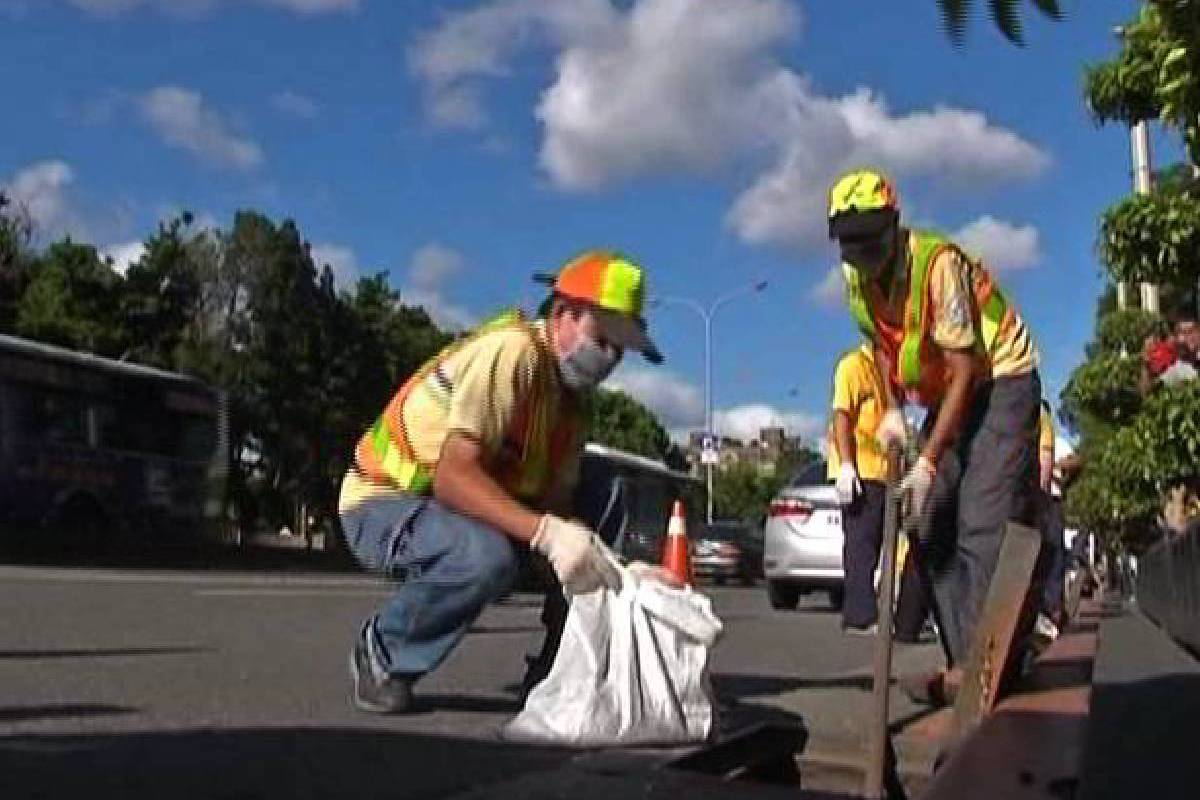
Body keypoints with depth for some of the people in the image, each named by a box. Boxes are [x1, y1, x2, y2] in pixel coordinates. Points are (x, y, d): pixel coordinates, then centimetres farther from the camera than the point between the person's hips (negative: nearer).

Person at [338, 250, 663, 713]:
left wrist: (605, 564, -21)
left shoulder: (570, 393, 3)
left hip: (462, 513, 8)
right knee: (486, 556, -37)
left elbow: (555, 502, -4)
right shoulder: (513, 350, -24)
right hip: (383, 505, -8)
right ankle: (382, 650, -10)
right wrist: (547, 533, -45)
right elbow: (453, 476, -33)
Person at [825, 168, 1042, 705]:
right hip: (946, 395, 8)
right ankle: (967, 661, 5)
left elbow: (965, 370, -27)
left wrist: (928, 462, -28)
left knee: (984, 524, -19)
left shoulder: (939, 263, -27)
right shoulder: (858, 279, -5)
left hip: (1000, 383, -8)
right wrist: (893, 409, -8)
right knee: (935, 523, 1)